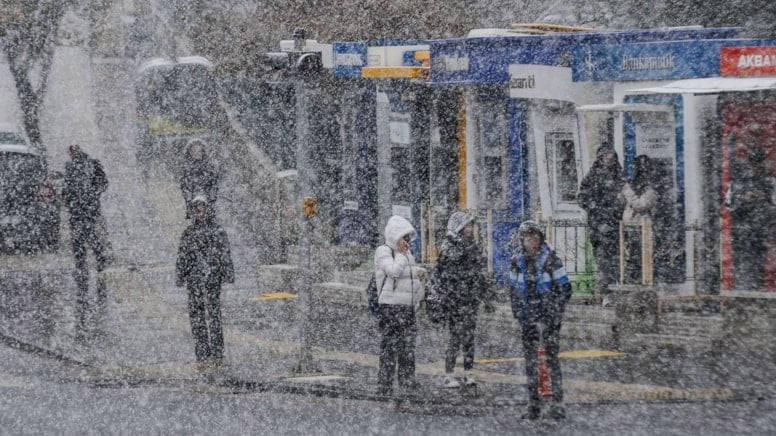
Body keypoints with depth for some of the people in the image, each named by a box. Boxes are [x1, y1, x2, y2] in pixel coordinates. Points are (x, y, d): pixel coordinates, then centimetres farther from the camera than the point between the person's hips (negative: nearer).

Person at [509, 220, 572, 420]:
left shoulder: (551, 259, -9)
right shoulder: (518, 260, 3)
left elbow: (565, 288, -6)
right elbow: (514, 289, 12)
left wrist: (556, 312, -11)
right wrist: (518, 312, 2)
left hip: (549, 317, -4)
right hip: (528, 319, 4)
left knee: (552, 358, -6)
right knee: (531, 360, 5)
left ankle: (558, 404, -3)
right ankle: (533, 405, 11)